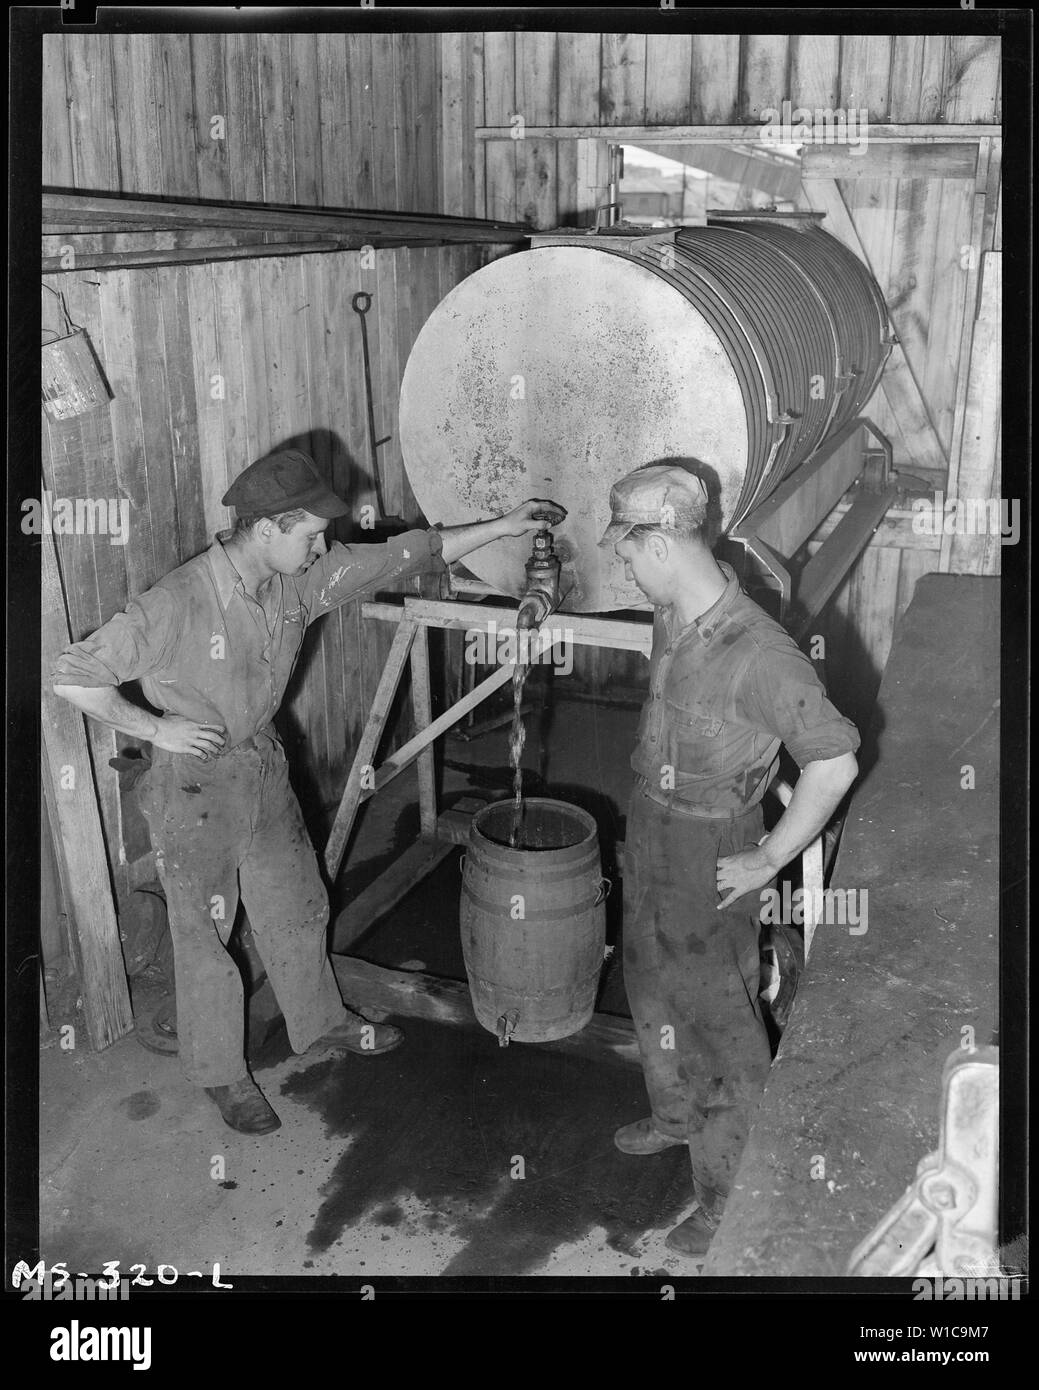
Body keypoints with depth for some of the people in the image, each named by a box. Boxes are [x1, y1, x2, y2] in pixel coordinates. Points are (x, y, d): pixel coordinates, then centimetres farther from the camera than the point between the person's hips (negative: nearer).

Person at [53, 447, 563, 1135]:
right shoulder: (176, 605, -28)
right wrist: (155, 728, -18)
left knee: (296, 905, 21)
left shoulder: (303, 578, -10)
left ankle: (320, 1020, 46)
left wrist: (501, 526, -4)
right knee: (204, 933, 11)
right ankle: (221, 1071, 32)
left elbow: (404, 555, -4)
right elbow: (73, 675, -22)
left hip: (265, 764, 6)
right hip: (194, 783, -6)